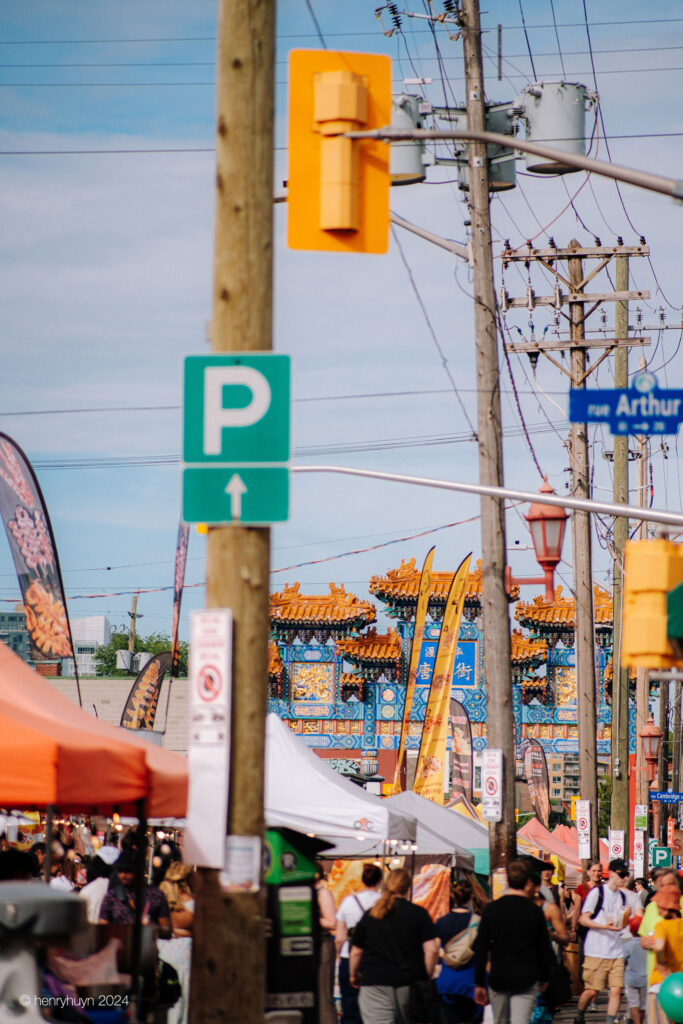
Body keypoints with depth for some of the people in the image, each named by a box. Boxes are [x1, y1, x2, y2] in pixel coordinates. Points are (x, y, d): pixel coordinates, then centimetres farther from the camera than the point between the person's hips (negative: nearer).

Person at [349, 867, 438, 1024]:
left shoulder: (369, 916, 5)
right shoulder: (419, 914, 0)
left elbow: (356, 952, 10)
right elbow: (432, 950, -7)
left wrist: (353, 976, 26)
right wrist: (427, 976, 7)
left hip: (375, 983, 0)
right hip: (410, 983, 0)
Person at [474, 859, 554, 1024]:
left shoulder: (491, 909, -2)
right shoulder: (535, 912, -4)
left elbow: (481, 950, -1)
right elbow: (544, 950, 4)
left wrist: (479, 984, 5)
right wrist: (544, 978, 20)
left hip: (498, 979, 2)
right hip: (526, 980, -2)